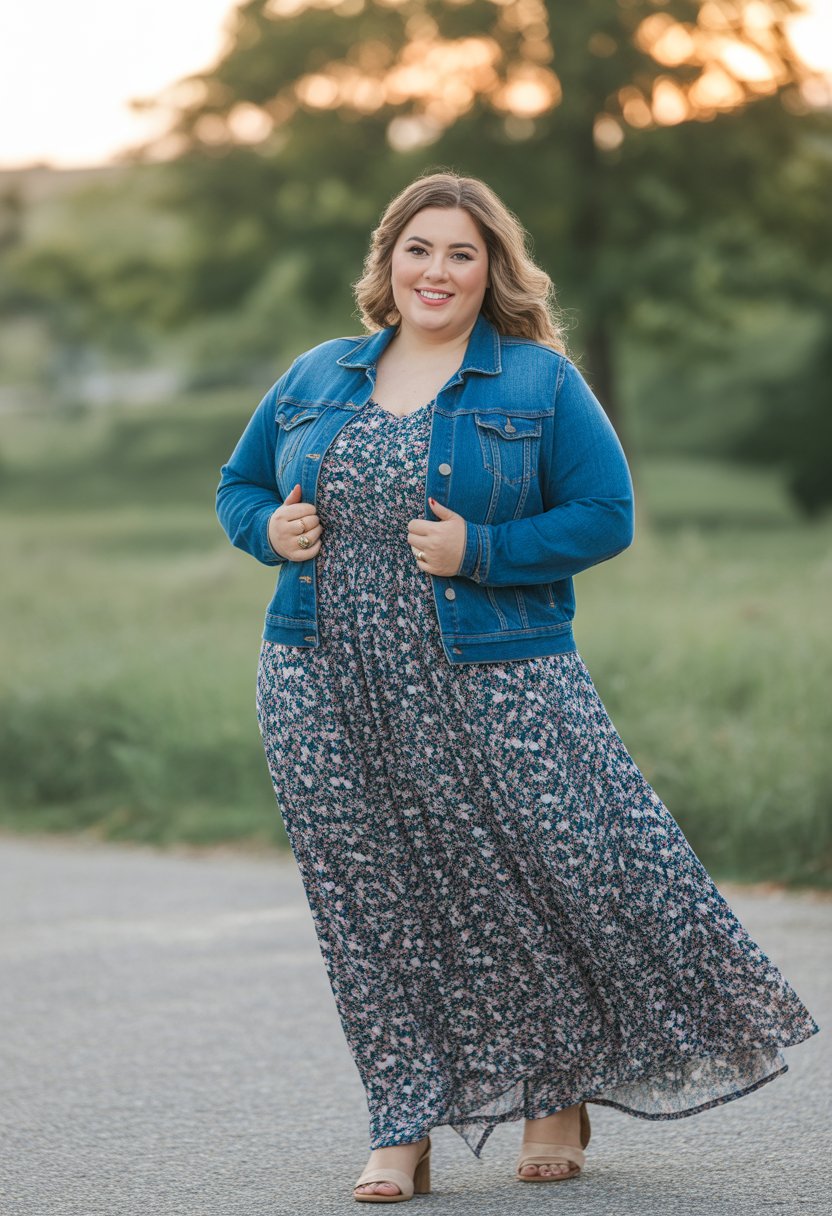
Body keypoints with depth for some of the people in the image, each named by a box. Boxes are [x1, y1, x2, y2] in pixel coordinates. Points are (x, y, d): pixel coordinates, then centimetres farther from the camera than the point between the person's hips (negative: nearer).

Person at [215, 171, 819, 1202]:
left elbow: (606, 515, -4)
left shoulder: (540, 383, 2)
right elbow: (238, 485, 21)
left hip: (492, 685, -3)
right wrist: (271, 528, -2)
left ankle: (557, 1091, 19)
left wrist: (481, 551, -16)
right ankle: (404, 1130, 12)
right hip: (328, 692, 3)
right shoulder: (315, 378, 12)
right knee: (371, 903, 3)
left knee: (564, 878, -3)